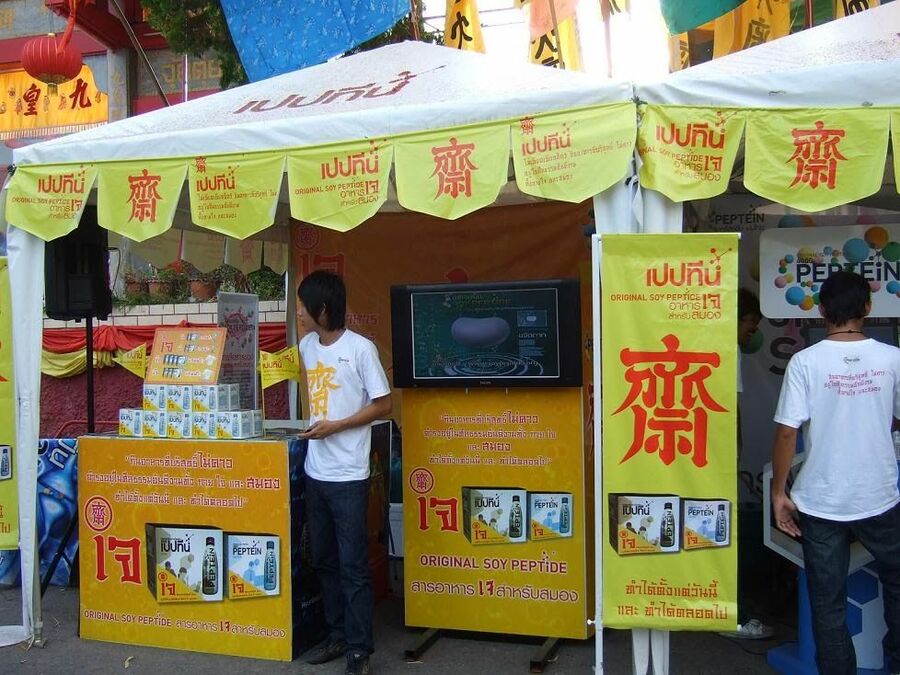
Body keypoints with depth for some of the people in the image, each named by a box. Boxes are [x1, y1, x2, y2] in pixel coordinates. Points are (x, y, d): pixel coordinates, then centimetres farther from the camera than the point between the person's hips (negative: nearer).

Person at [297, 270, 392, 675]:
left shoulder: (361, 348, -11)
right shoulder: (306, 346, 8)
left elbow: (382, 406, -10)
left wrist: (336, 426, -14)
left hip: (347, 475, -7)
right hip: (315, 471, 7)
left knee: (352, 564, -2)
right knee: (324, 560, 14)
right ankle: (338, 635, 27)